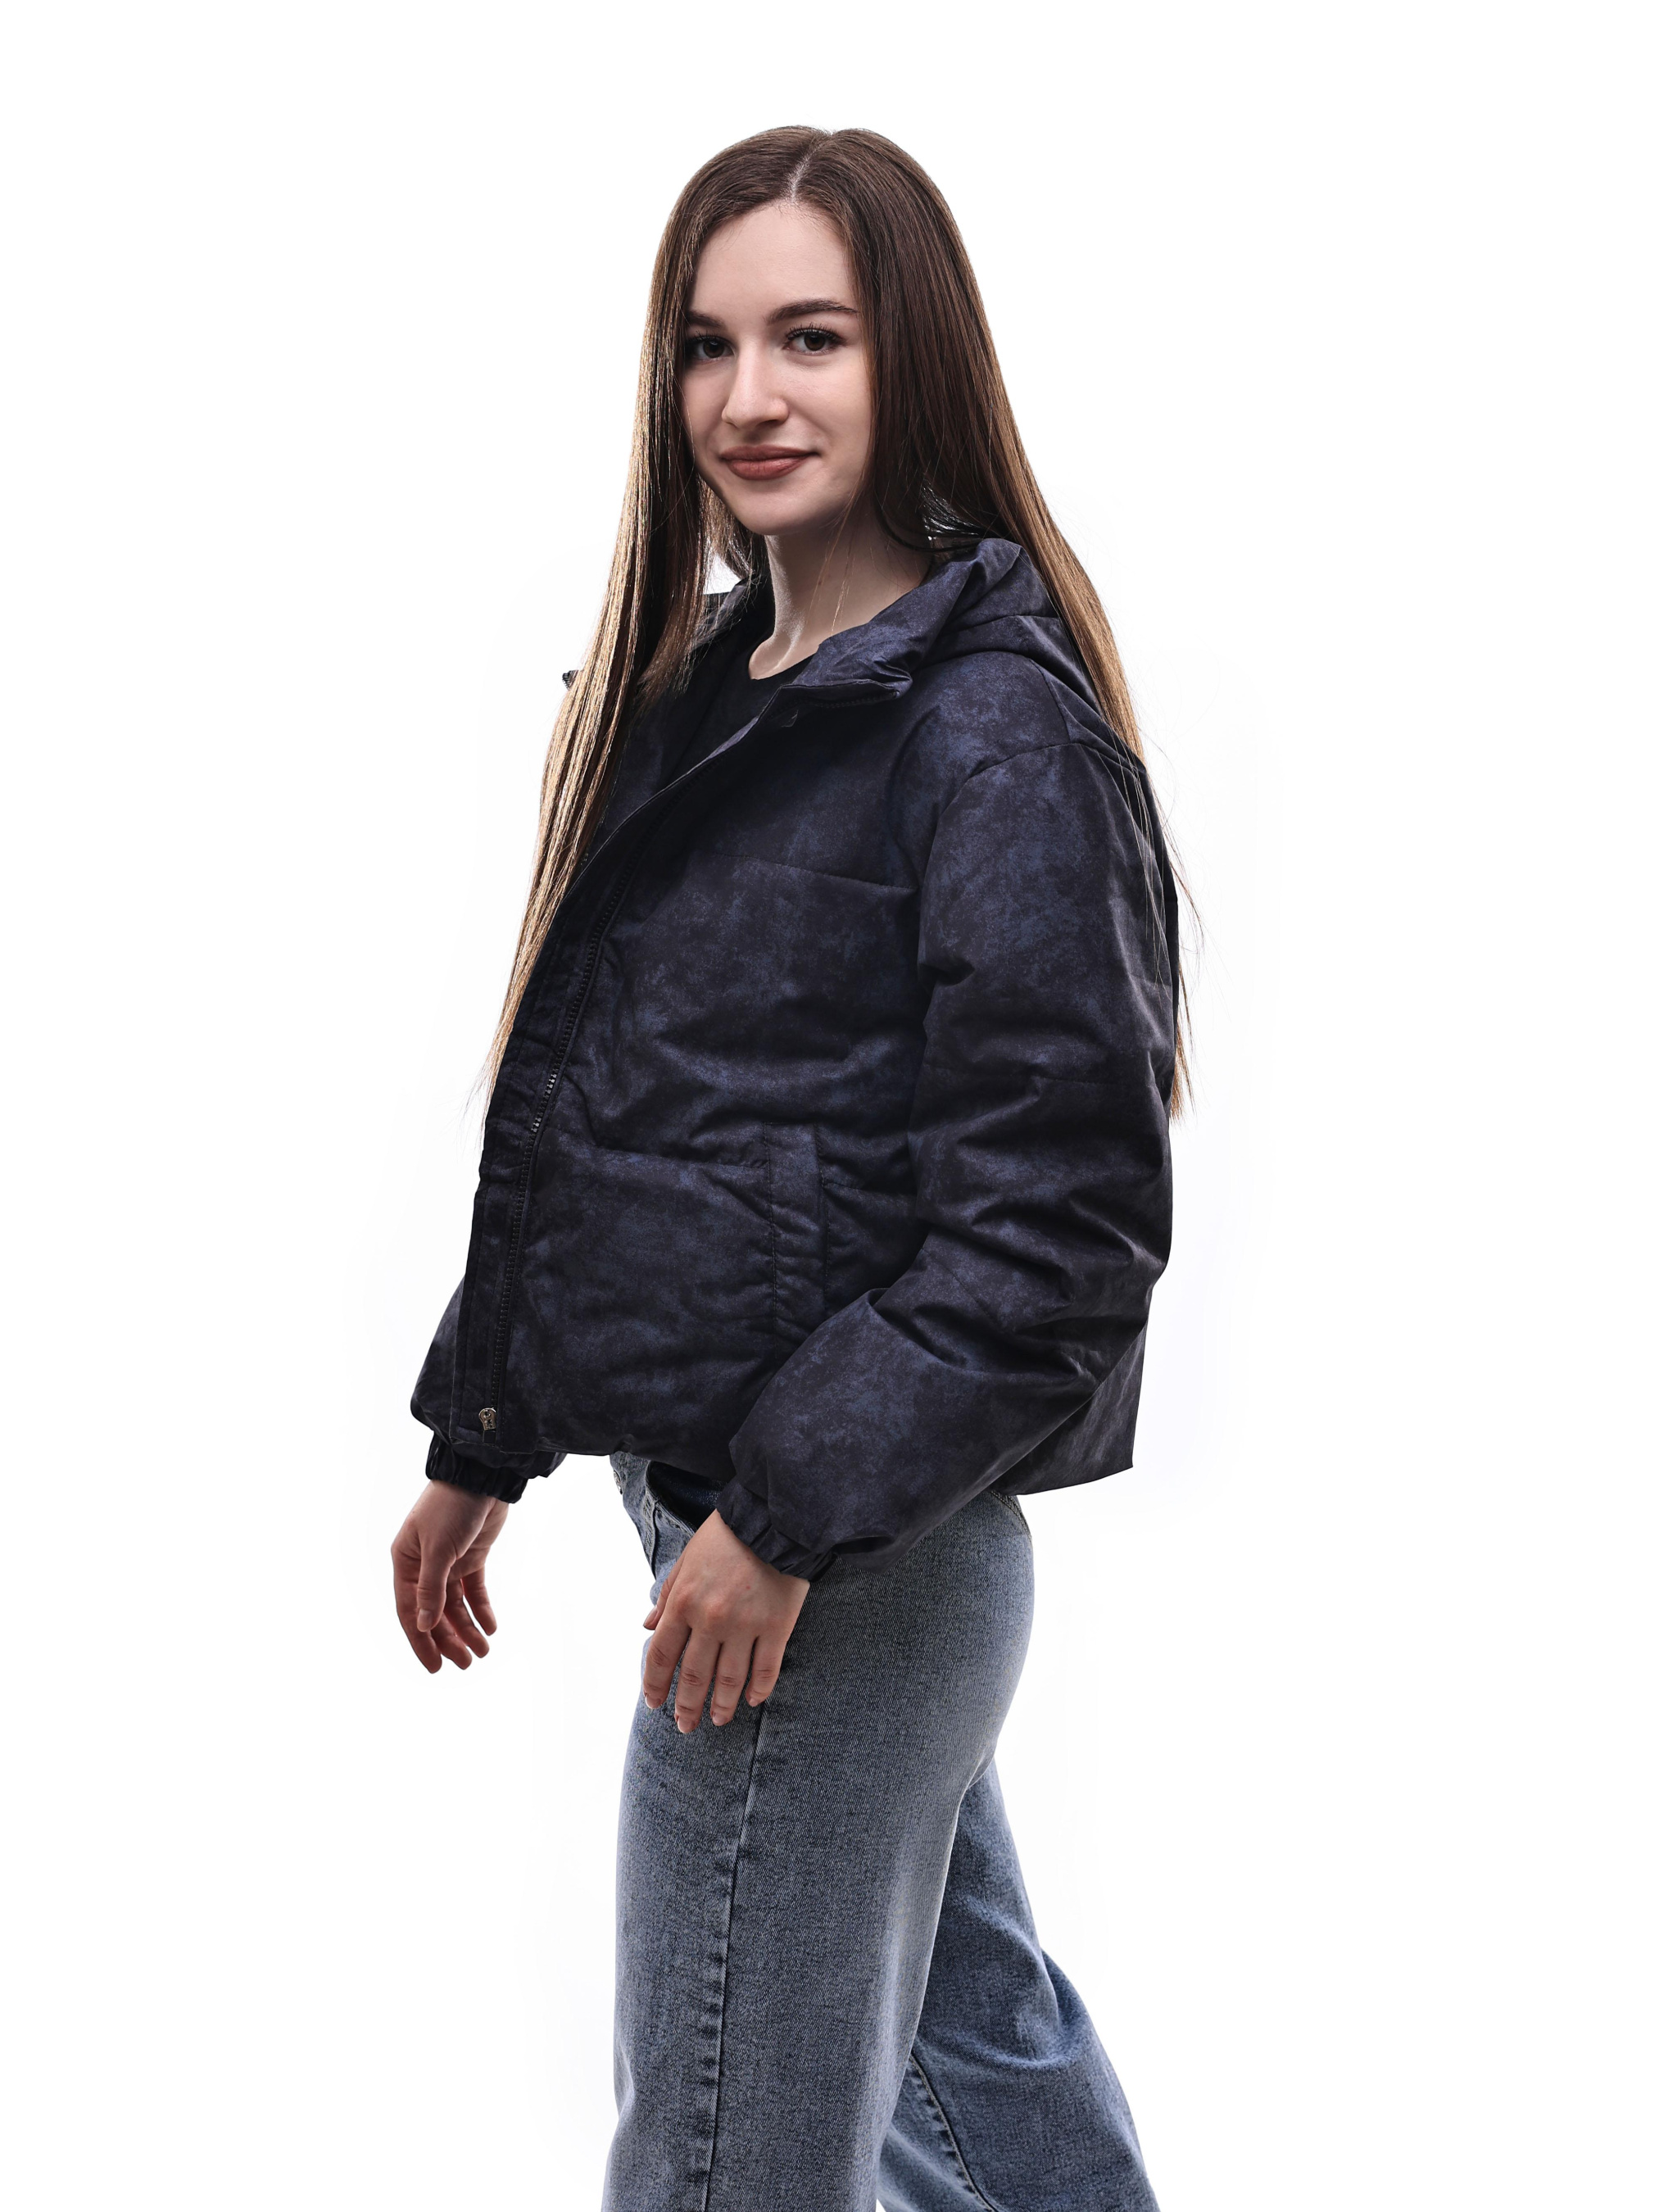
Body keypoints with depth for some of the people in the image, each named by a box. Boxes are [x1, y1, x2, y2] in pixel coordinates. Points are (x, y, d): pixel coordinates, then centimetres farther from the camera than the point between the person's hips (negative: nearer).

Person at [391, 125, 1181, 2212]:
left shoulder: (999, 723, -15)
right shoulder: (702, 689, 12)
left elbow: (1062, 1213, -20)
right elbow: (585, 1121, 17)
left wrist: (793, 1507, -21)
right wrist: (479, 1437, 18)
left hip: (849, 1559, -8)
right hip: (728, 1498, 8)